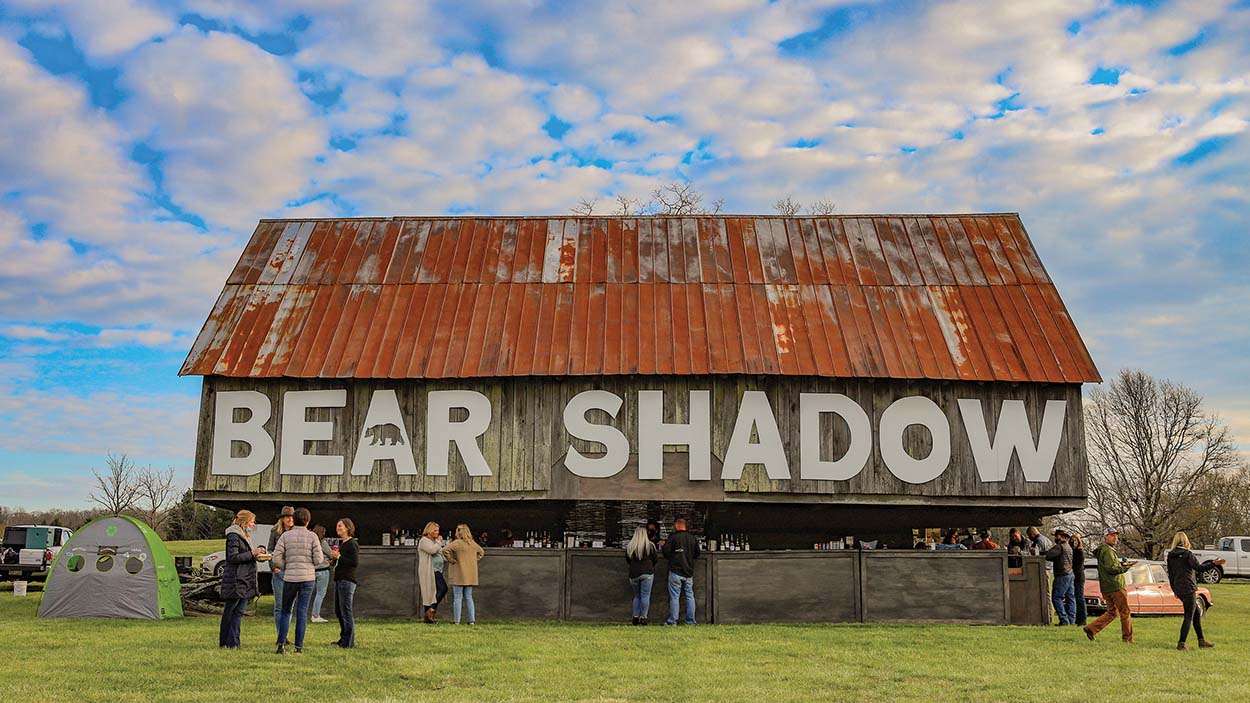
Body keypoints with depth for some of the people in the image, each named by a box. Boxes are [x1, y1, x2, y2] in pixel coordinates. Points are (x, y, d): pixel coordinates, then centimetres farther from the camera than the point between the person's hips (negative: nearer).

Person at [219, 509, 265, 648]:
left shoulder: (245, 536, 20)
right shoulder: (233, 536, -10)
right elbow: (233, 557, -18)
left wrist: (257, 551, 8)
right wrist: (252, 554, -16)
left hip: (245, 581, 9)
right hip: (235, 581, -9)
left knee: (239, 612, 7)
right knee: (230, 612, 0)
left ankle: (233, 643, 9)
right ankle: (230, 643, 5)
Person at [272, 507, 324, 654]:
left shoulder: (285, 536, 0)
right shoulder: (312, 537, -3)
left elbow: (276, 559, -5)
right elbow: (318, 559, -6)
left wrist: (287, 567, 12)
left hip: (290, 578, 1)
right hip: (308, 578, -1)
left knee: (286, 611, 12)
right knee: (302, 612, 5)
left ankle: (281, 644, 2)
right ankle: (298, 646, 5)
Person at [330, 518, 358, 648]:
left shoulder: (352, 544, -11)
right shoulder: (342, 543, 17)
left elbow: (355, 562, -20)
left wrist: (339, 557, -18)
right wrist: (334, 559, 6)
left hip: (347, 581, -10)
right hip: (338, 580, 10)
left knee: (346, 611, -7)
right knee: (338, 611, 15)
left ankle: (349, 642, -2)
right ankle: (343, 639, 25)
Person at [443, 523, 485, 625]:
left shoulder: (457, 542, -12)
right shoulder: (472, 543, 9)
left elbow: (445, 550, -25)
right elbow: (481, 552, 24)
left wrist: (451, 560, -13)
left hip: (459, 575, -6)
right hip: (470, 575, 6)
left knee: (457, 598, 0)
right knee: (469, 597, 12)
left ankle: (457, 621, -1)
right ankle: (472, 619, 9)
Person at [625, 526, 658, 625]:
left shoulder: (629, 546, 3)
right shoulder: (650, 545, -4)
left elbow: (627, 560, 12)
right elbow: (656, 559, 1)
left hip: (633, 574, 3)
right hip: (647, 572, -3)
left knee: (637, 596, 14)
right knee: (645, 595, -1)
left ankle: (636, 617, 9)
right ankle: (643, 617, -5)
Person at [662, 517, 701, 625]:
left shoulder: (672, 537, -9)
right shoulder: (693, 538, 5)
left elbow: (666, 553, -9)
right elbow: (697, 554, 12)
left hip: (675, 571, -4)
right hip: (689, 572, 4)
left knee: (674, 597, -1)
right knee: (690, 596, 9)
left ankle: (672, 621, -1)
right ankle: (690, 621, 9)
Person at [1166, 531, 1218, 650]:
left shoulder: (1170, 556, 9)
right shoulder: (1187, 554, -11)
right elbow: (1198, 568, -19)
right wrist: (1214, 563, -18)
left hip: (1179, 590, 7)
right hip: (1188, 589, -7)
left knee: (1197, 613, 19)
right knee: (1189, 617, -3)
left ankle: (1201, 641, 23)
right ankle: (1181, 644, -6)